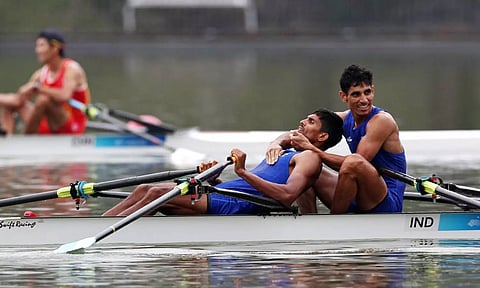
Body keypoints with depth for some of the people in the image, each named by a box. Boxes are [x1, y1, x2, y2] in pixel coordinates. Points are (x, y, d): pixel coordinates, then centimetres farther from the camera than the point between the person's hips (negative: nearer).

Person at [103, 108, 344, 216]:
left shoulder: (309, 158, 0)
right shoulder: (287, 154, 32)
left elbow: (287, 195, -20)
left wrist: (243, 173, -24)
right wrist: (215, 179, 13)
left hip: (232, 207, -10)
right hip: (222, 194, 10)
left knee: (157, 194, -20)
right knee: (145, 190, -2)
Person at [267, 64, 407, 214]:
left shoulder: (382, 120, -14)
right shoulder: (344, 119, 8)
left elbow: (356, 163, -22)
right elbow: (295, 136, 12)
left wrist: (312, 149, -22)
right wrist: (277, 144, -11)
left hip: (387, 204, -8)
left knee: (354, 162, -34)